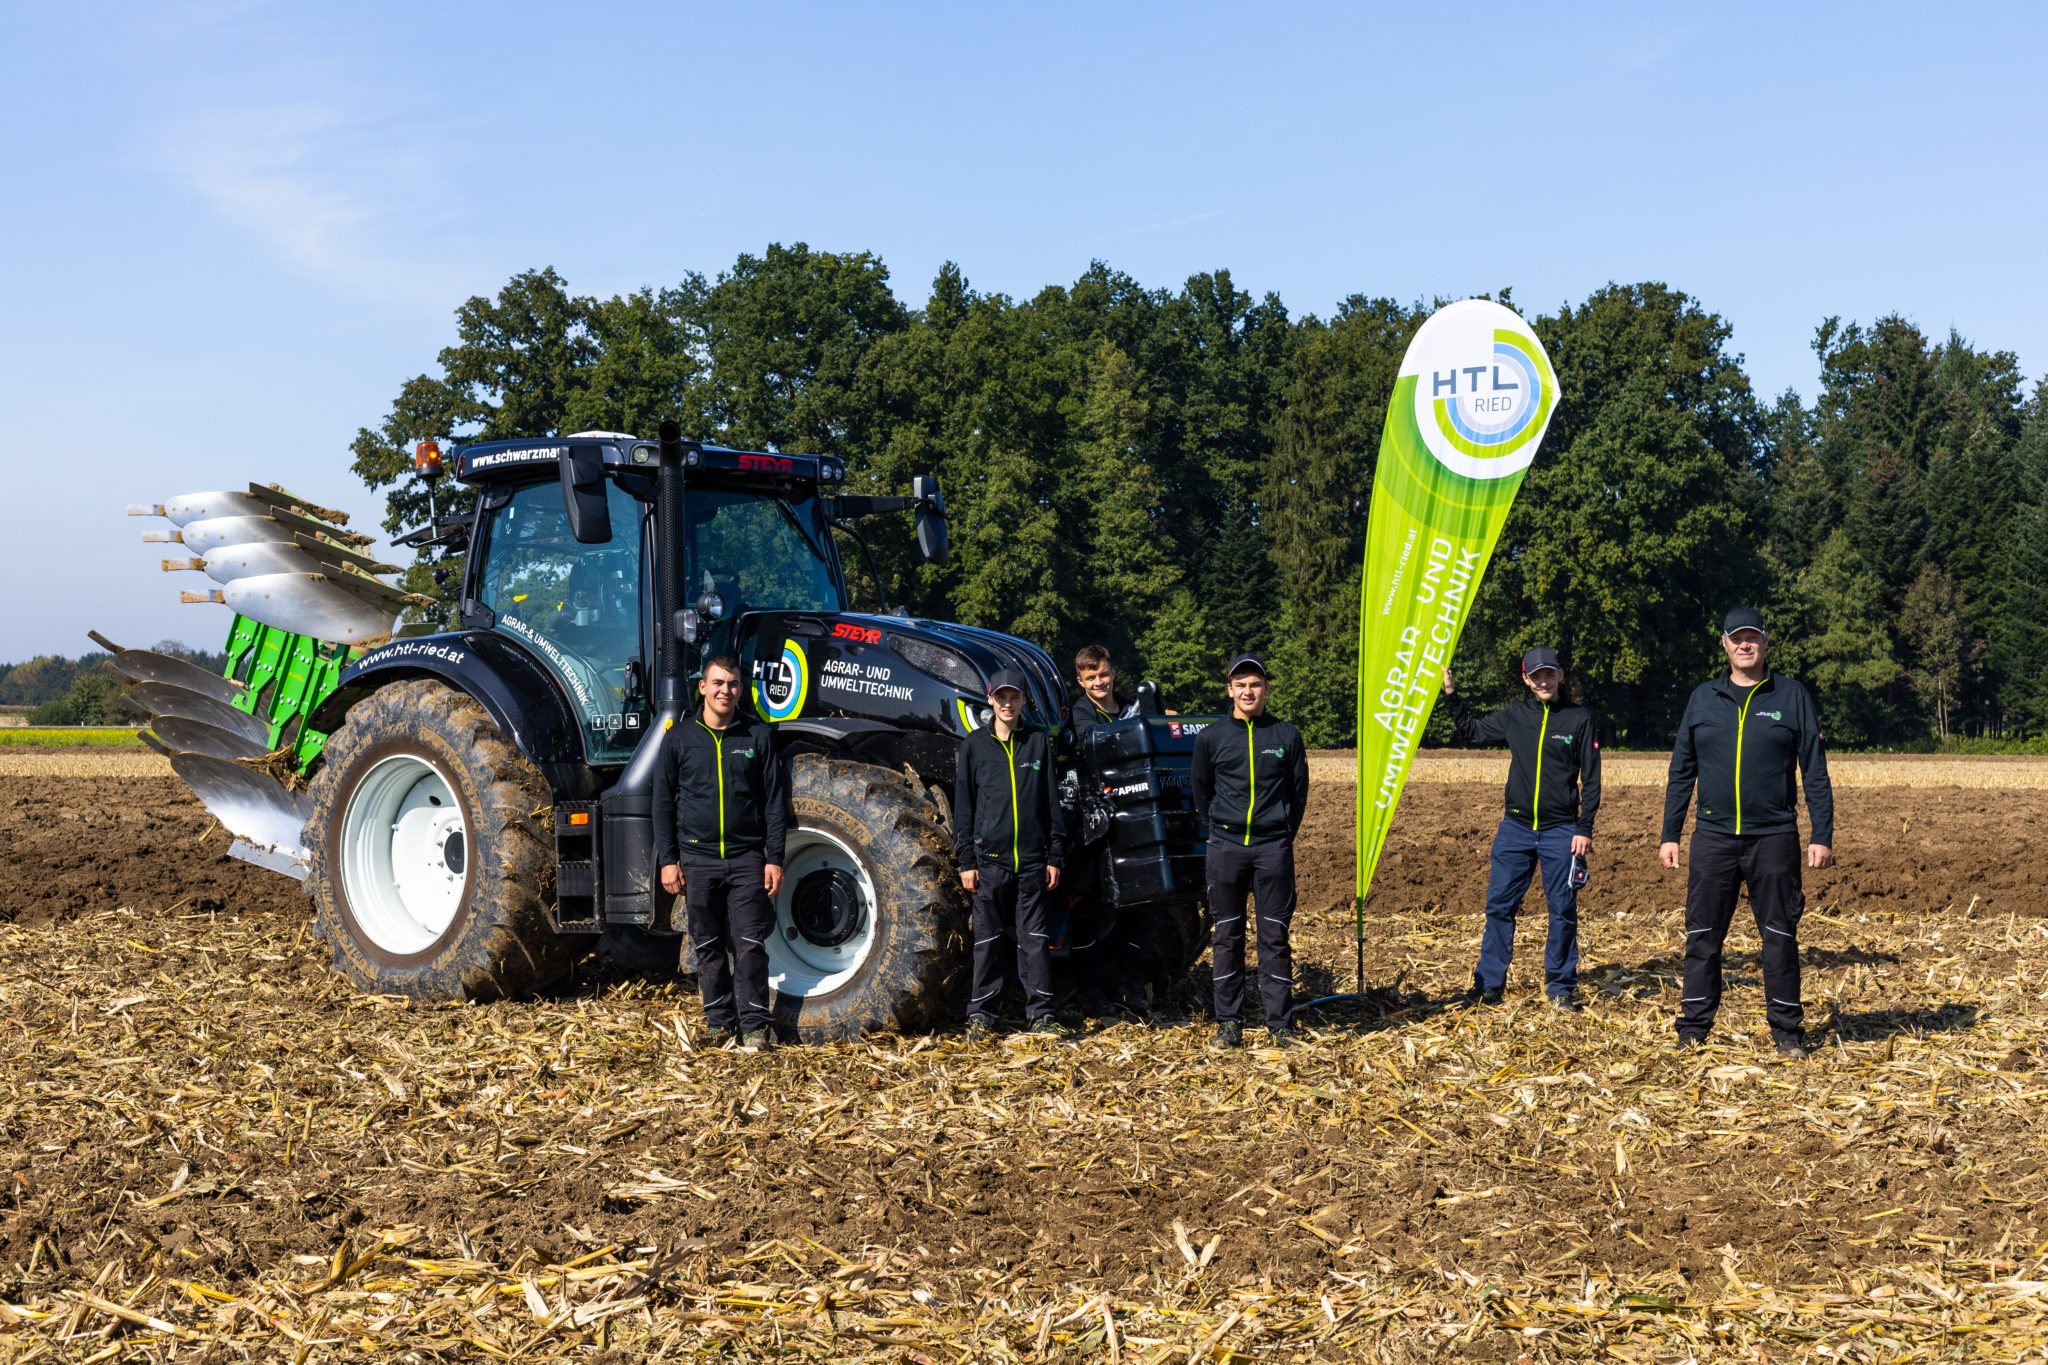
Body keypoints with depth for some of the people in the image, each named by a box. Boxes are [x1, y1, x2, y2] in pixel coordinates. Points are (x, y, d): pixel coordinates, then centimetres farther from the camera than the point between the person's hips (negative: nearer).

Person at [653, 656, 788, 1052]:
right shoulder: (679, 738, 6)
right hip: (698, 859, 1)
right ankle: (719, 1021, 18)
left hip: (747, 859, -1)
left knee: (750, 945, -5)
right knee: (709, 946, 7)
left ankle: (755, 1026, 3)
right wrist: (667, 860, 1)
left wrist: (775, 859, 0)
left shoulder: (758, 736, 6)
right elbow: (663, 802, 7)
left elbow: (774, 802, 6)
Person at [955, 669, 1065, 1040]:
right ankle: (980, 1015, 10)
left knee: (1035, 938, 2)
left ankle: (1041, 1013, 8)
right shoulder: (974, 745, 6)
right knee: (989, 939, 3)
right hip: (989, 858, 0)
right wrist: (966, 860, 0)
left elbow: (1052, 801, 8)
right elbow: (963, 806, 6)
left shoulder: (1039, 742, 8)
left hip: (1033, 859, 0)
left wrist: (1055, 857, 3)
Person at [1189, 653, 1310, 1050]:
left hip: (1273, 847, -1)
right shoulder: (1211, 738, 5)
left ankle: (1280, 1025, 5)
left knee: (1275, 936, 0)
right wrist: (1220, 828, 11)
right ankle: (1229, 1024, 10)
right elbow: (1200, 791, 15)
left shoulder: (1286, 736, 5)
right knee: (1227, 936, 4)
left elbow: (1299, 793, 11)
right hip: (1226, 847, 1)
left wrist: (1284, 835, 8)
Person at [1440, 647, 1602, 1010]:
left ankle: (1561, 987, 14)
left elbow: (1591, 779, 0)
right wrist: (1451, 695, 9)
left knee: (1563, 910, 2)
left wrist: (1584, 829, -6)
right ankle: (1489, 984, 10)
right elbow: (1471, 731, 20)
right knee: (1499, 905, 2)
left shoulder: (1580, 719, 0)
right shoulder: (1515, 715, 6)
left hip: (1560, 831, -2)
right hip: (1516, 828, 3)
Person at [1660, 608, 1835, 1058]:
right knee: (1702, 936, 2)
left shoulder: (1792, 697, 4)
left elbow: (1815, 773, 3)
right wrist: (1669, 835, 7)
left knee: (1780, 936, 3)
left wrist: (1822, 836, -4)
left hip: (1774, 838, -2)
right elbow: (1681, 772, 12)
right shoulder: (1703, 699, 10)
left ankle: (1787, 1031, 12)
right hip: (1713, 837, 2)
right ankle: (1694, 1027, 10)